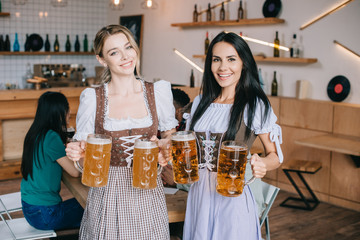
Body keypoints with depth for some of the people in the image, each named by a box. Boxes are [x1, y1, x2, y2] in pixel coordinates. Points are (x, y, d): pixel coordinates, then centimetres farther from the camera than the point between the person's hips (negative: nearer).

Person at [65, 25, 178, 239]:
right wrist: (77, 152, -21)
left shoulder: (158, 92, -2)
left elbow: (170, 133, 12)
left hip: (147, 192, 1)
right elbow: (84, 156, 1)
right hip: (108, 195, -1)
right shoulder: (92, 98, -5)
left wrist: (165, 145, -9)